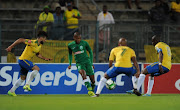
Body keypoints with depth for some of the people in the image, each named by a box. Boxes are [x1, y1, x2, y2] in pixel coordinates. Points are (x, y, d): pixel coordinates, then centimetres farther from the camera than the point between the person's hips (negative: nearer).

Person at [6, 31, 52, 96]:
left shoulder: (40, 46, 9)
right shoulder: (33, 43, -20)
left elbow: (37, 54, 27)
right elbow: (20, 40, -20)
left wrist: (44, 58, 15)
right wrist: (11, 47, -19)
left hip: (25, 61, 10)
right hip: (23, 59, -10)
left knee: (22, 78, 14)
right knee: (36, 68, -21)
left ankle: (11, 91, 21)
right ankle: (27, 84, -21)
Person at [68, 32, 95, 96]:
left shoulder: (84, 43, -3)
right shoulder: (70, 45, 1)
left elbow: (90, 52, 8)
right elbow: (70, 54, 20)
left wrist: (91, 63, 6)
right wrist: (70, 64, 14)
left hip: (87, 61, 0)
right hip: (79, 63, 0)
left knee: (92, 79, -4)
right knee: (82, 72, -33)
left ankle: (92, 91, 24)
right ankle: (89, 89, -40)